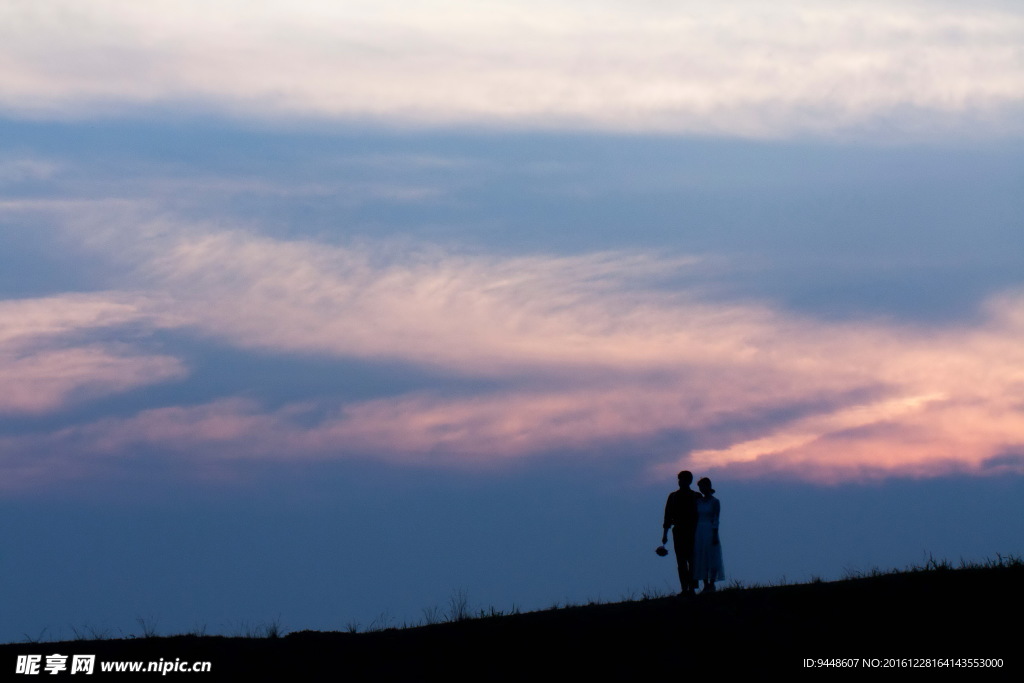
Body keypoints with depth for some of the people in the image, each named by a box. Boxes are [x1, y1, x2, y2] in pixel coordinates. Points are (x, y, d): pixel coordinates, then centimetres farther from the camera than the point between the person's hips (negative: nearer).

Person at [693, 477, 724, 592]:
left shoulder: (715, 502, -3)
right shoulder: (699, 501, 11)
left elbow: (716, 520, -7)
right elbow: (696, 518, 13)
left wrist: (715, 535, -12)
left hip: (710, 532, -5)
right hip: (699, 532, 5)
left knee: (712, 558, -5)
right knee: (701, 560, 2)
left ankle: (711, 584, -1)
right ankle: (706, 585, 5)